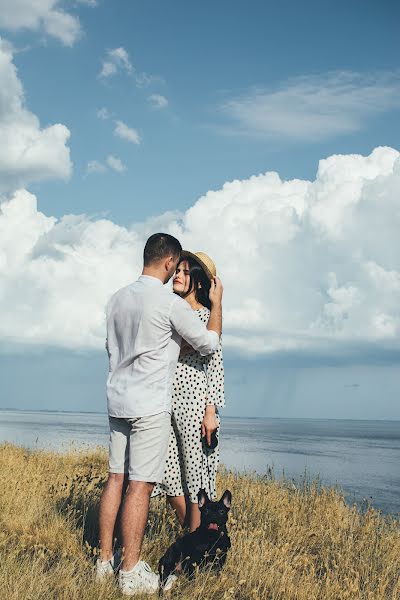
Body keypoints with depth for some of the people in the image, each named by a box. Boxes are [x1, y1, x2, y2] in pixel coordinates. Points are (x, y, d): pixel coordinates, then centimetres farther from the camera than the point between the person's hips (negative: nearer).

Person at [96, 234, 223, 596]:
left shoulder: (118, 299, 9)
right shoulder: (171, 303, -13)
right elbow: (209, 343, -3)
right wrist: (216, 302, 9)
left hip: (117, 400, 7)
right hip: (150, 406, -7)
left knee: (117, 477, 12)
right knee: (141, 484, -4)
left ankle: (105, 561, 17)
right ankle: (131, 573, 0)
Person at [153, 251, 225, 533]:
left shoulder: (207, 317, -4)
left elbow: (216, 367, -7)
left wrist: (211, 412, -13)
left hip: (194, 402, -6)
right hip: (166, 402, 6)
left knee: (196, 471, 0)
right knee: (169, 472, 6)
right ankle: (188, 529, 22)